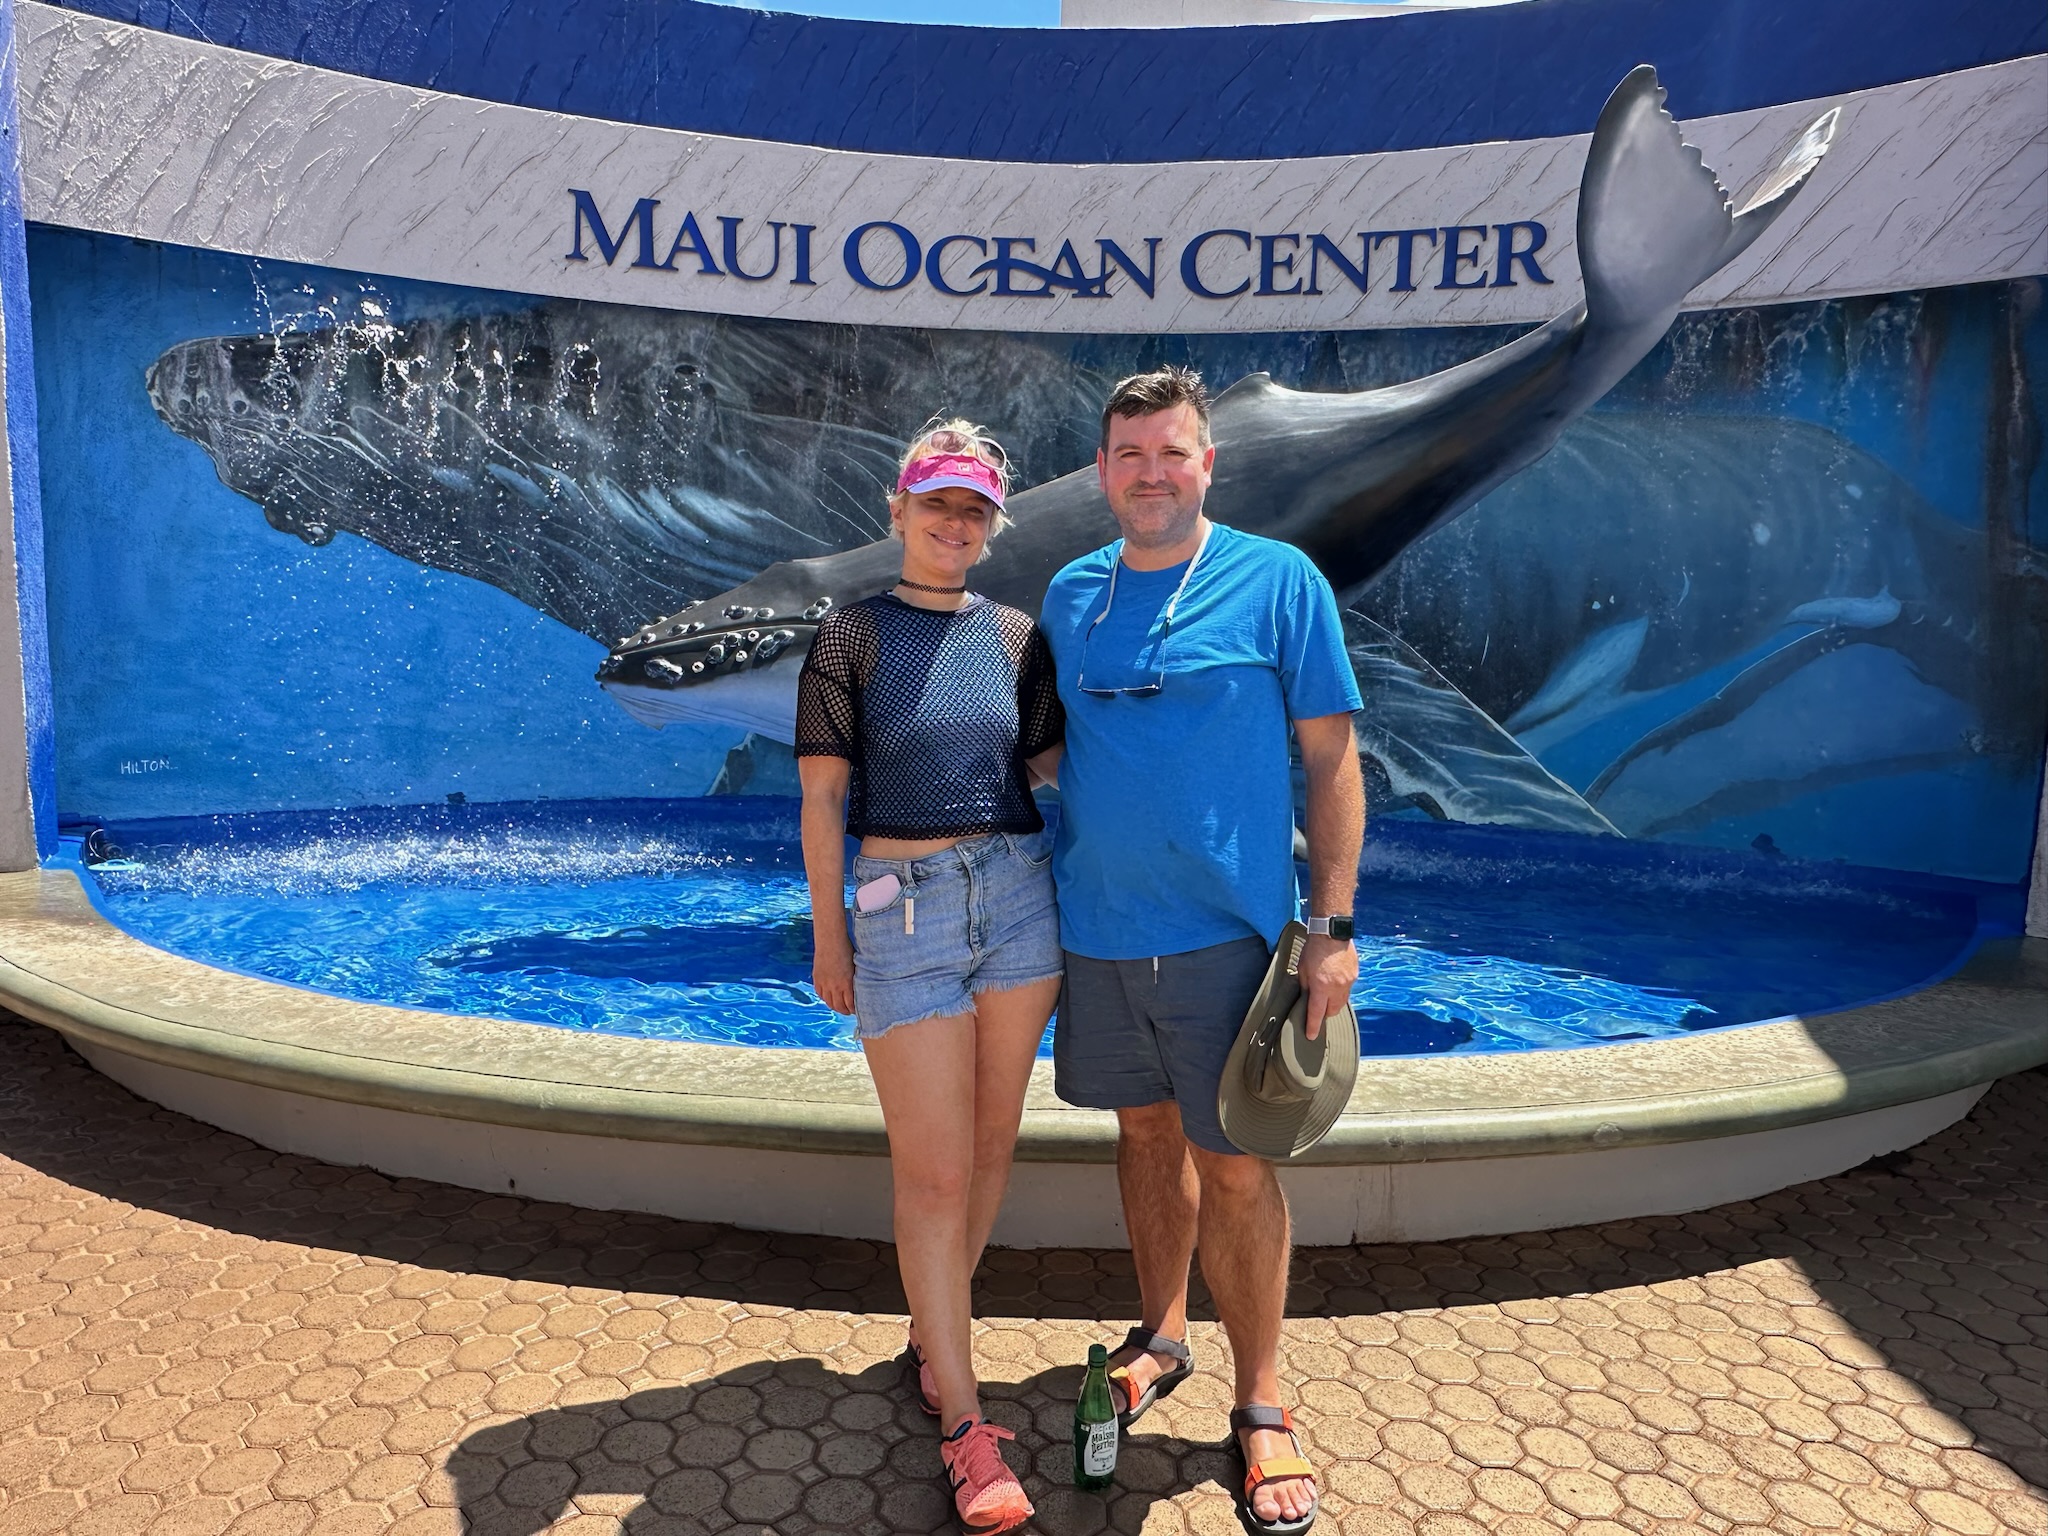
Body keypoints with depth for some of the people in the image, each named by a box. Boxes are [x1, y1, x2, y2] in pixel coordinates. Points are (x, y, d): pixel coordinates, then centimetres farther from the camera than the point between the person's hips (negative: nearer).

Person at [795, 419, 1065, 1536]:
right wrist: (828, 936, -3)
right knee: (933, 1170, 0)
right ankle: (965, 1426, 11)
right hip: (903, 908, -4)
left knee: (989, 1143, 12)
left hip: (1019, 892, 4)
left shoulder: (1017, 638, 9)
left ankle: (933, 1330, 36)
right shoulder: (851, 636, 0)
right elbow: (822, 794, -2)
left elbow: (1052, 764, 13)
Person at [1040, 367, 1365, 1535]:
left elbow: (1332, 758, -6)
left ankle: (1262, 1406, 22)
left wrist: (1334, 926, -10)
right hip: (1098, 926, 4)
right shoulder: (1070, 594, 7)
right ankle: (1164, 1337, 38)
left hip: (1226, 929, -4)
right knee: (1147, 1132, 17)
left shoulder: (1278, 582, -5)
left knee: (1234, 1164, 3)